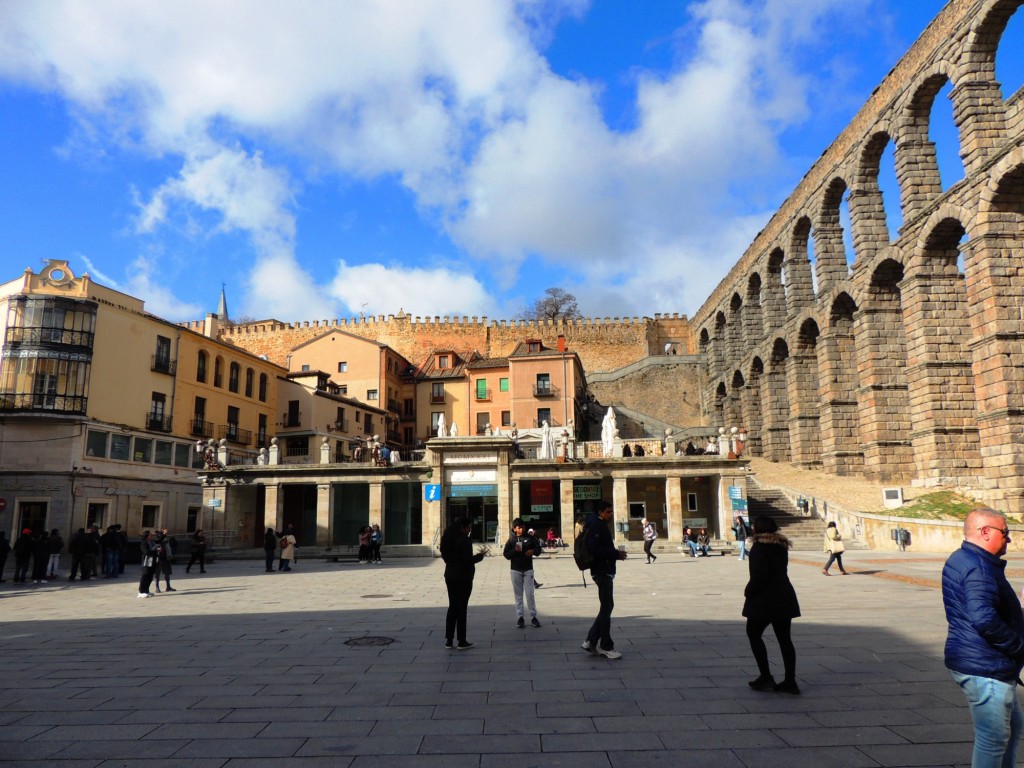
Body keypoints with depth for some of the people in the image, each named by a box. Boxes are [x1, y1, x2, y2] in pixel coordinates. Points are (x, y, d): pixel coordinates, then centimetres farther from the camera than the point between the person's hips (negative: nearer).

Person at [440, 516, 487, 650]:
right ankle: (462, 642, 6)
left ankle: (449, 641, 13)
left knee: (452, 607, 12)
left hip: (450, 576, 7)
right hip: (463, 577, -7)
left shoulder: (447, 539, 7)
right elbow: (468, 560, -20)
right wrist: (481, 554, -6)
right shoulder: (464, 540, -17)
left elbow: (445, 556, 12)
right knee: (462, 608, 1)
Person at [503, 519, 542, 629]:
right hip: (516, 570, 0)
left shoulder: (530, 537, 1)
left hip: (528, 570, 0)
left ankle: (533, 616, 8)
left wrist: (533, 551, -15)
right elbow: (506, 555, -1)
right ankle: (520, 617, 12)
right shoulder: (511, 540, 1)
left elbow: (538, 549, 7)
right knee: (518, 595, 6)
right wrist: (514, 550, -19)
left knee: (530, 594, -1)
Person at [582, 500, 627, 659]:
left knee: (606, 607, 13)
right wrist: (616, 554, -19)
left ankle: (591, 641, 16)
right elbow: (594, 549, -24)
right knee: (606, 607, -4)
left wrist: (616, 553, 5)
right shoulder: (596, 526, -14)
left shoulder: (601, 526, 18)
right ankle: (606, 647, 5)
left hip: (605, 571, 10)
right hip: (602, 572, -10)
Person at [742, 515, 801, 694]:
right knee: (784, 638, 11)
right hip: (784, 598, 7)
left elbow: (758, 576, -21)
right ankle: (790, 681, 14)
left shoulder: (759, 547, -16)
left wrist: (748, 592, -7)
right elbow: (780, 572, 12)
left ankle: (766, 677, 7)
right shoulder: (781, 546, 9)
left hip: (764, 600, -7)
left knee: (753, 634, 9)